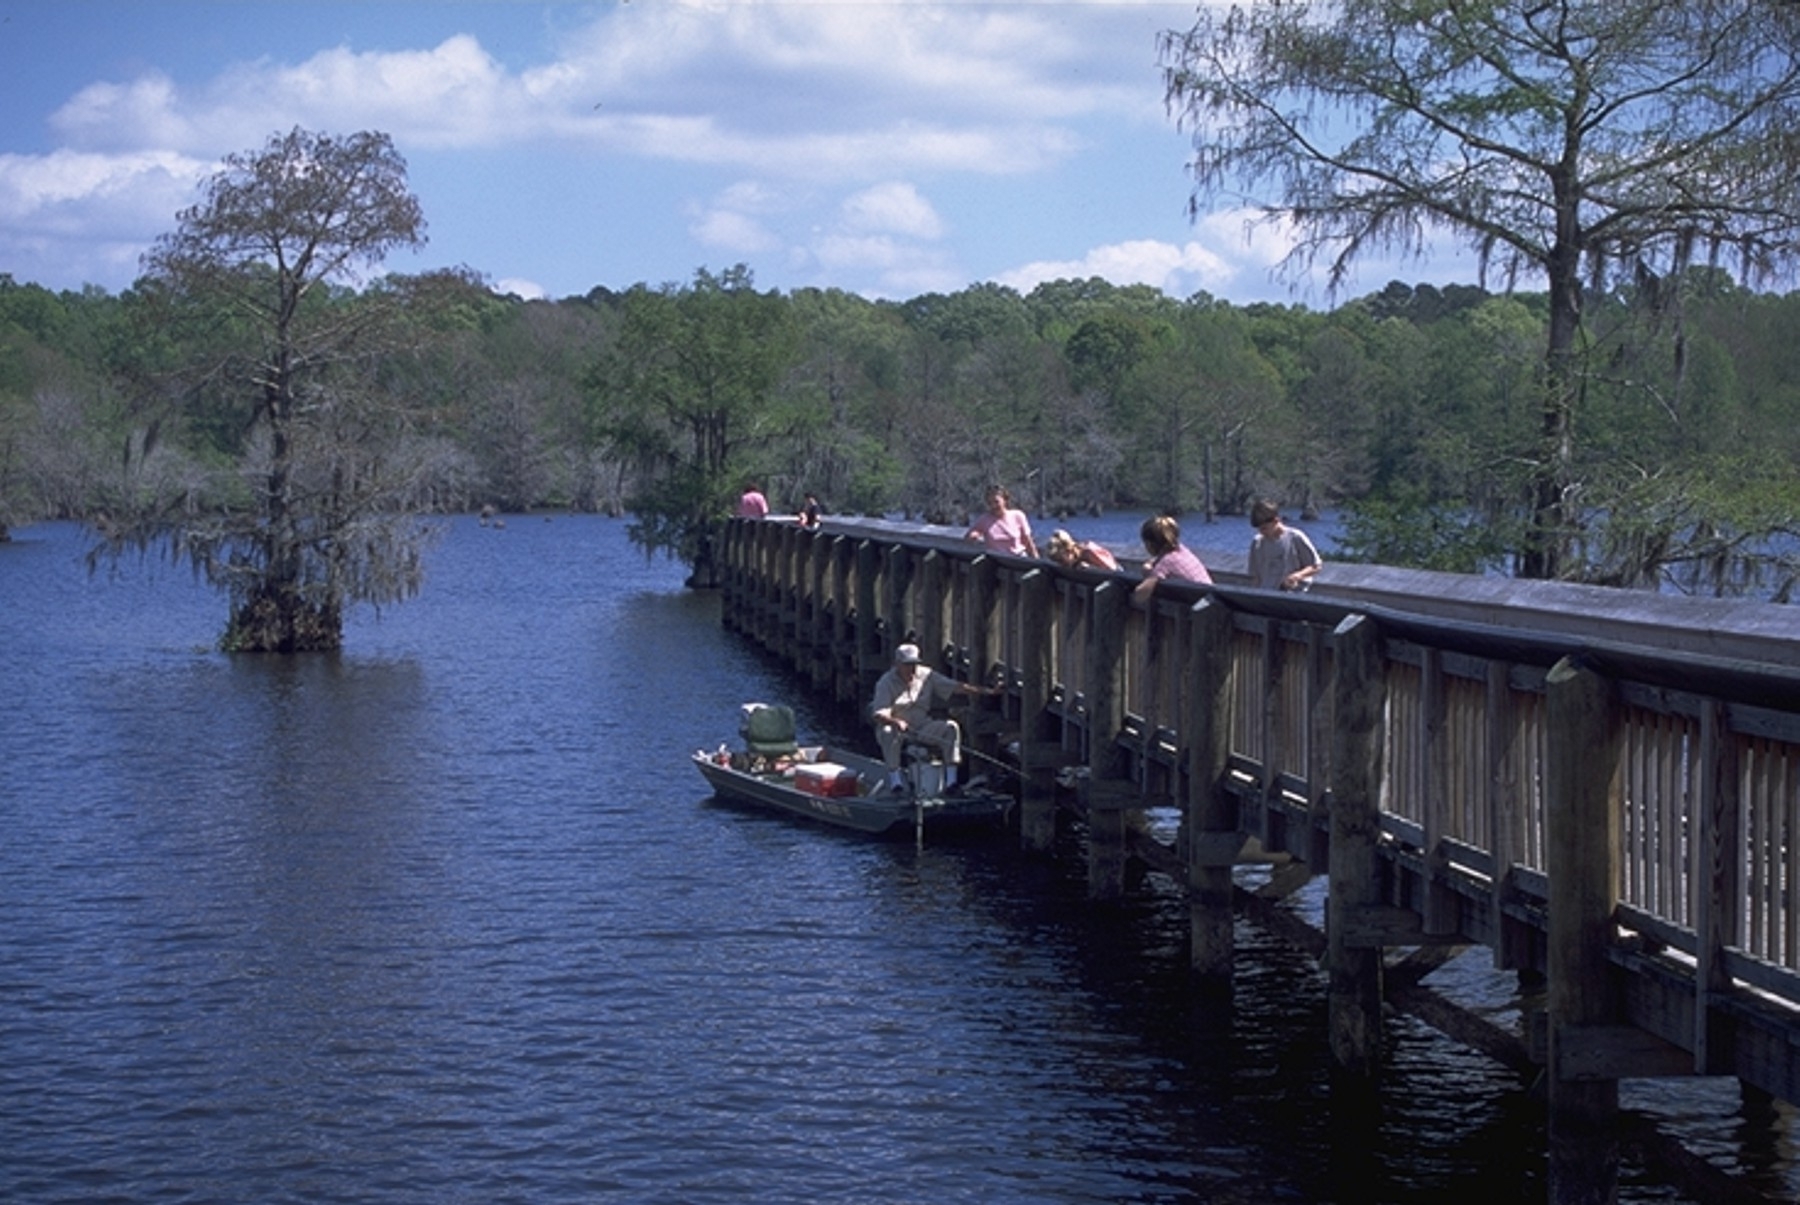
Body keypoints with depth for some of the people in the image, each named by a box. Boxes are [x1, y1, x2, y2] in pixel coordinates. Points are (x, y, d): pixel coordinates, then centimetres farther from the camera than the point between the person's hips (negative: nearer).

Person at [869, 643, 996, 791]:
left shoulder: (926, 676, 3)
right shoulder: (886, 683, -9)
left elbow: (955, 687, 1)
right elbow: (878, 714, -21)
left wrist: (985, 691, -8)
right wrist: (896, 722, -41)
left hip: (922, 727, 4)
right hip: (896, 727, -4)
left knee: (951, 727, -18)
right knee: (888, 733, -38)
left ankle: (951, 779, -20)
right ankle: (894, 780, -33)